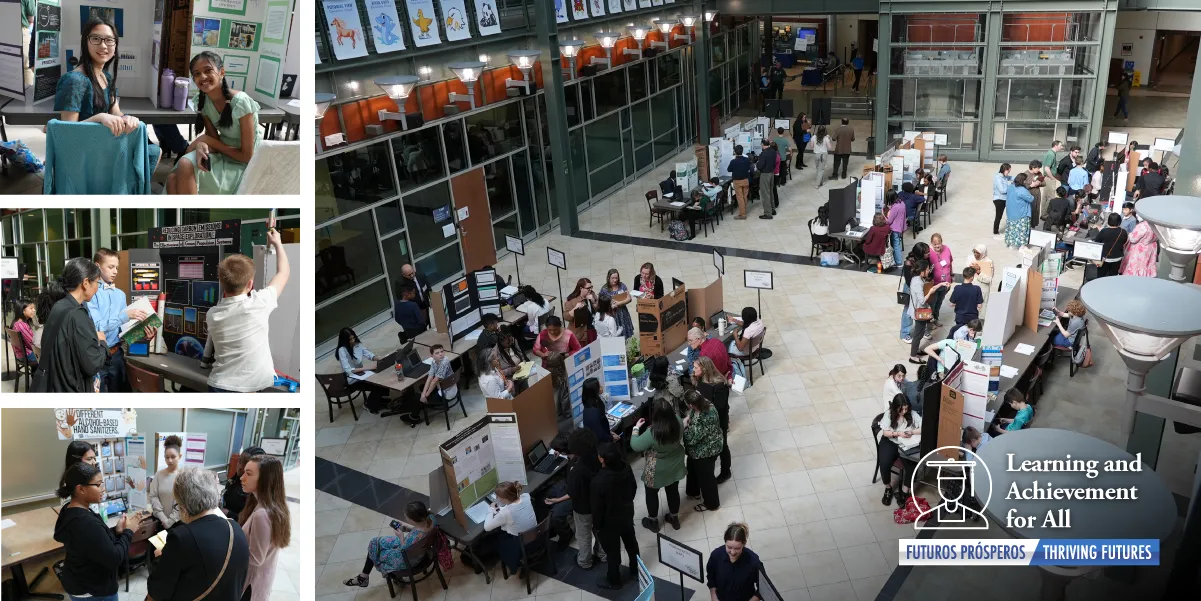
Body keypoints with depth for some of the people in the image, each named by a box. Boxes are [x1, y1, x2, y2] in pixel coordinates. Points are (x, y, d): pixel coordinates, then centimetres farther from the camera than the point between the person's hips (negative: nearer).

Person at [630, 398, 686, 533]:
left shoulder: (652, 433, -37)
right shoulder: (678, 422, -21)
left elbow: (635, 446, -22)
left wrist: (636, 428, -10)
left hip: (657, 471, -5)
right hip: (675, 466, 5)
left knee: (652, 494, 21)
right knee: (673, 491, 26)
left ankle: (653, 522, 41)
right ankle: (674, 519, 47)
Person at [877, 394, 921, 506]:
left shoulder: (912, 414, -5)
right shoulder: (889, 415, -6)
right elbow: (885, 432, -6)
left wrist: (912, 432, -22)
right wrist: (898, 434, -22)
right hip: (890, 442, 0)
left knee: (911, 465, -27)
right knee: (884, 464, -26)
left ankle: (904, 492, -7)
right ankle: (888, 488, 1)